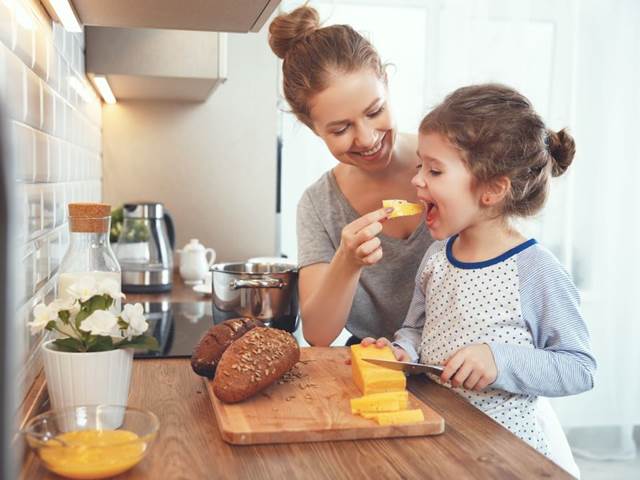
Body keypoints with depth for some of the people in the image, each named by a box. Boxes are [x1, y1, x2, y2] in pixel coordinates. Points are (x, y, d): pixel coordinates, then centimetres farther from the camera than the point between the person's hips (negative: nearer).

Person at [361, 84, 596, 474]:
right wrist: (402, 351, -6)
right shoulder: (437, 255, 3)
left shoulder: (538, 272, -16)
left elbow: (581, 368, -12)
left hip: (504, 440, -4)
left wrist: (501, 360, -25)